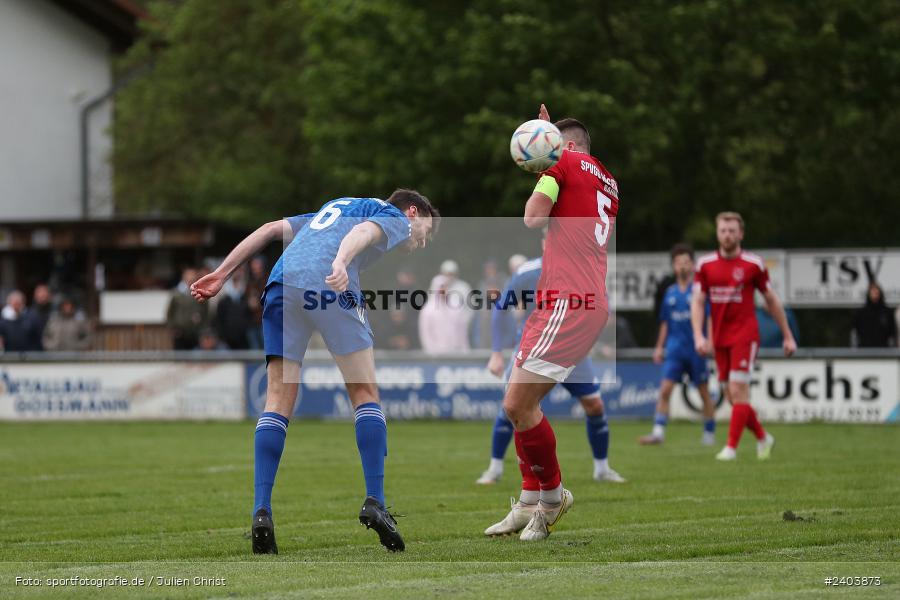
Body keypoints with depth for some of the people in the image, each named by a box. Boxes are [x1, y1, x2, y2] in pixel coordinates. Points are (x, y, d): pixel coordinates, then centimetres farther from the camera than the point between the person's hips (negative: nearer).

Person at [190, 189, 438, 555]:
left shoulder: (333, 208, 39)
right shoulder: (396, 218, 20)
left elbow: (271, 229, 27)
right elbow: (364, 232, -5)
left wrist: (223, 274, 23)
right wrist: (341, 264, -25)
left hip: (282, 281, 5)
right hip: (328, 286, -5)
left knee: (278, 400, 5)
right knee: (365, 393, 6)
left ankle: (261, 511, -7)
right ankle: (374, 503, -3)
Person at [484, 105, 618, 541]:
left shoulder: (566, 162, -2)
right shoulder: (607, 183, 21)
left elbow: (533, 219, -6)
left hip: (568, 304, -10)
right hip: (591, 303, 10)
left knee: (517, 404, -10)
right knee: (522, 403, 12)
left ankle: (552, 494, 2)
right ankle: (530, 504, 12)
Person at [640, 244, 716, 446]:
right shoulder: (670, 293, 11)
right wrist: (659, 347, 15)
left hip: (696, 348, -4)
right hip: (675, 348, 4)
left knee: (704, 392, 5)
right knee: (664, 390, -8)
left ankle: (709, 433, 16)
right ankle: (658, 432, -11)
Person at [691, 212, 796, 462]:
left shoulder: (753, 264, -3)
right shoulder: (705, 264, 4)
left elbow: (771, 300, 6)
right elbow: (697, 302, 3)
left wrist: (788, 336, 9)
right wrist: (699, 336, -11)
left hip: (745, 335, -4)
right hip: (719, 338, 4)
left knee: (738, 391, -14)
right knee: (732, 395, 7)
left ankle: (731, 447, -11)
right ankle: (762, 437, 27)